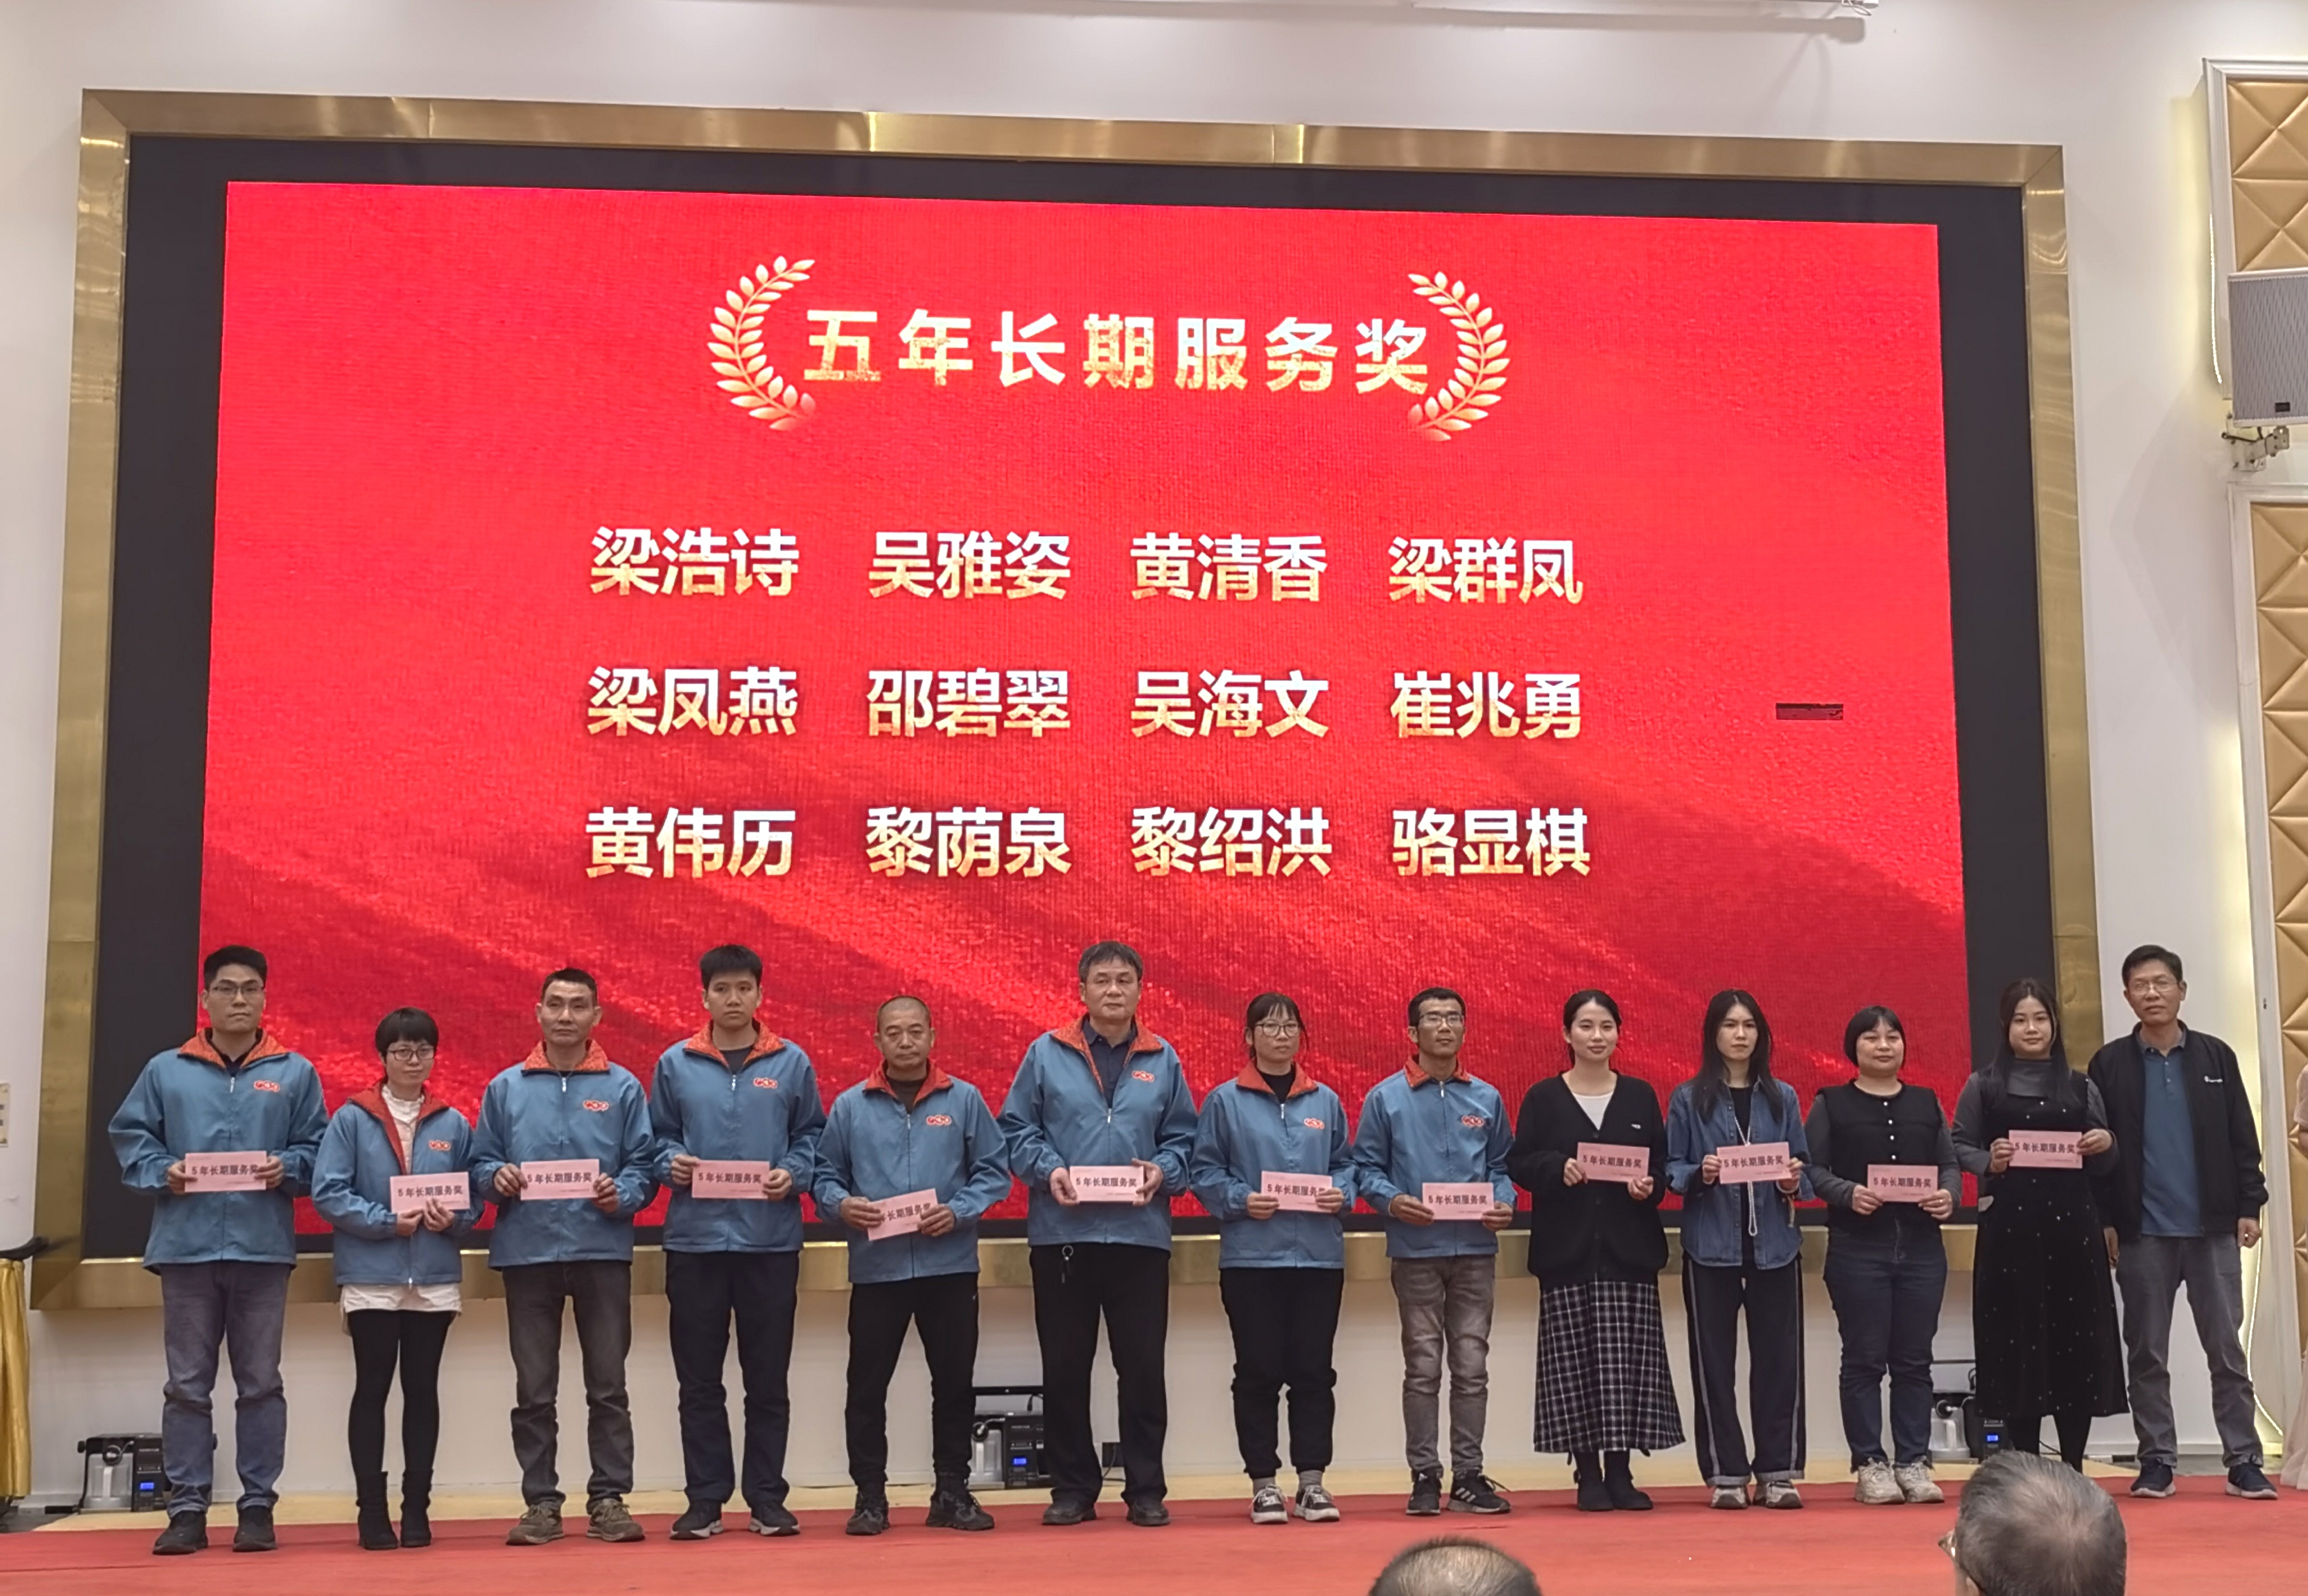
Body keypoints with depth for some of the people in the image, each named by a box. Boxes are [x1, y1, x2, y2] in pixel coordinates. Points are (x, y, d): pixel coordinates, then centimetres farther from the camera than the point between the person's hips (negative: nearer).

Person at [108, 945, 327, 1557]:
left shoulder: (295, 1072, 6)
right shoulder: (165, 1070, 8)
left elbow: (317, 1146, 7)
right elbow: (129, 1135, 7)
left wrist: (288, 1168, -12)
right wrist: (162, 1173, -9)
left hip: (263, 1246, 0)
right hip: (186, 1245, 1)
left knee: (261, 1383, 4)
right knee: (187, 1385, 5)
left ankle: (258, 1506, 11)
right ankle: (187, 1509, 10)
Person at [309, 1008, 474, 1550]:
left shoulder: (454, 1124, 7)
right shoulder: (351, 1119, -1)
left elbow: (473, 1196, 10)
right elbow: (328, 1192, -7)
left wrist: (453, 1218, -11)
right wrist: (389, 1221, -15)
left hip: (435, 1277, 2)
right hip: (371, 1277, -2)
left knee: (422, 1389, 8)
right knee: (373, 1389, 2)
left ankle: (417, 1506, 14)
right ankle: (372, 1508, 9)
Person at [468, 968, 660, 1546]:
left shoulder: (623, 1087, 5)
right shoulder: (506, 1088, 9)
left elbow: (644, 1166, 4)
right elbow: (480, 1162, 10)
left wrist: (622, 1193, -15)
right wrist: (496, 1178, -11)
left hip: (603, 1249, -1)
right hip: (527, 1252, 1)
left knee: (608, 1385, 3)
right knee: (534, 1391, 6)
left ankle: (609, 1499, 10)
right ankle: (540, 1502, 14)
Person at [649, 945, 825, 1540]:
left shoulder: (792, 1063, 4)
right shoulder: (675, 1064, 5)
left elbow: (812, 1135, 7)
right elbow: (657, 1136, 10)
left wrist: (793, 1172, -10)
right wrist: (670, 1163, -11)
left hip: (771, 1239, 0)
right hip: (695, 1238, 0)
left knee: (768, 1379, 6)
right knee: (699, 1382, 6)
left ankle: (767, 1498, 15)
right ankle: (705, 1499, 15)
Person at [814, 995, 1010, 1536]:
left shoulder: (964, 1100, 4)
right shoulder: (850, 1106, 5)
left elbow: (994, 1170, 3)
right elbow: (825, 1176, 8)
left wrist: (959, 1212, -12)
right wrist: (842, 1204, -13)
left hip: (950, 1266, 0)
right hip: (875, 1268, 0)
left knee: (954, 1383, 7)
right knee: (867, 1386, 2)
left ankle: (953, 1492, 19)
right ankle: (870, 1496, 13)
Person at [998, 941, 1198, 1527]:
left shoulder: (1162, 1060, 8)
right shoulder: (1046, 1053, 4)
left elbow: (1183, 1137, 11)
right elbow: (1016, 1129, 4)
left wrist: (1163, 1169, -8)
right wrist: (1048, 1169, -11)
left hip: (1141, 1234, 1)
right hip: (1061, 1234, 0)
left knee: (1143, 1368, 3)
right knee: (1064, 1369, 7)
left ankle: (1146, 1489, 14)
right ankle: (1072, 1488, 18)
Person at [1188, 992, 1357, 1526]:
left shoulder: (1326, 1101, 11)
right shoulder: (1225, 1101, 2)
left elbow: (1346, 1162, 14)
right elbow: (1204, 1171, 0)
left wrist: (1342, 1193, -5)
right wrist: (1240, 1200, -14)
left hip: (1319, 1254, 3)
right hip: (1251, 1255, -2)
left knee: (1313, 1370, 5)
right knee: (1259, 1371, 2)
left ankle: (1312, 1480, 13)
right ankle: (1264, 1483, 11)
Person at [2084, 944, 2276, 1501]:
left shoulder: (2216, 1056, 6)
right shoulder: (2110, 1064, 2)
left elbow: (2243, 1139, 6)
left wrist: (2249, 1207, -1)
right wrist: (2105, 1221, -4)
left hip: (2213, 1227, 1)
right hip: (2142, 1232, 0)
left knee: (2227, 1350, 4)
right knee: (2147, 1353, 5)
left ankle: (2244, 1461, 9)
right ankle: (2157, 1461, 12)